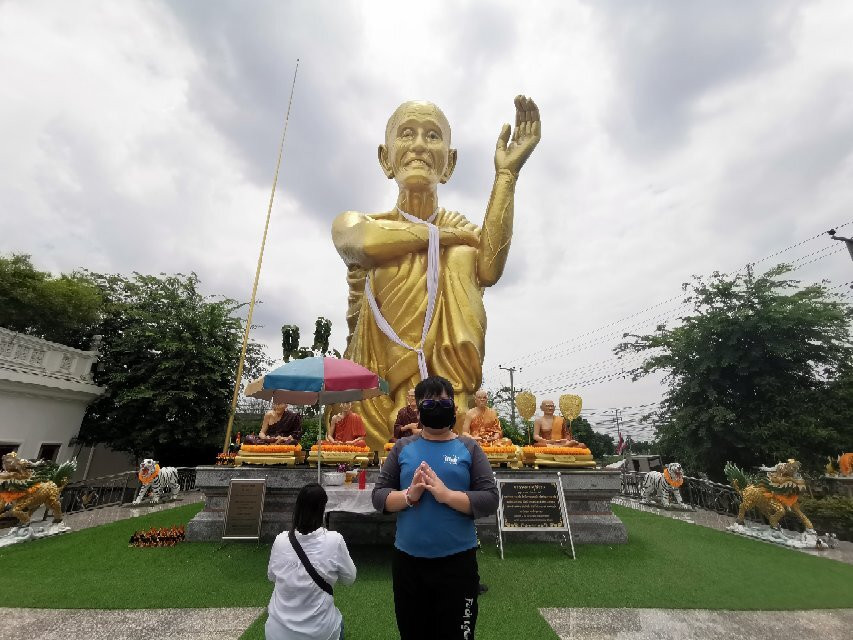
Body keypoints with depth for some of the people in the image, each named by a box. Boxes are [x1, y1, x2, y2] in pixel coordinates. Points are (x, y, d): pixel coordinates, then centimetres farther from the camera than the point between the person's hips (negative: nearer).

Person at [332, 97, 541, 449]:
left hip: (446, 377, 2)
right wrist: (441, 234, -7)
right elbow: (366, 242, -17)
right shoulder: (353, 222, 7)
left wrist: (506, 173, -14)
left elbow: (488, 271, -13)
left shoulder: (463, 231, 9)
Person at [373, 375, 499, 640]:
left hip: (457, 561, -2)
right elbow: (378, 496, -2)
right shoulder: (402, 448, -1)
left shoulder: (469, 449, -5)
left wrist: (446, 494, -22)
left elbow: (490, 500, -10)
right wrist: (409, 495, -20)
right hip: (407, 560, 2)